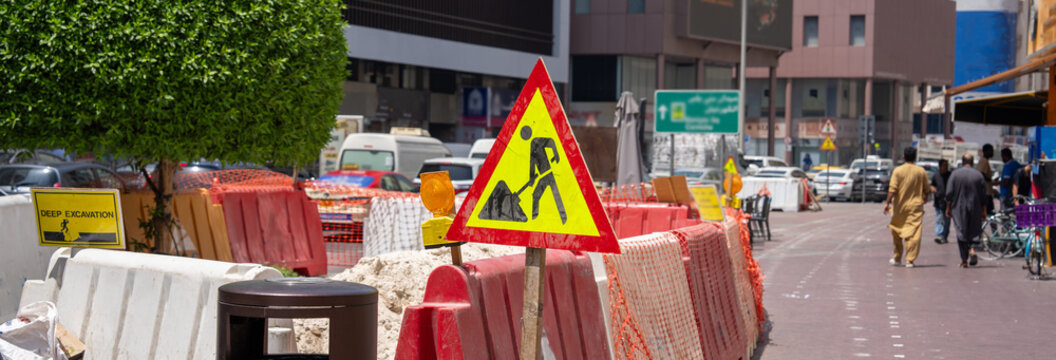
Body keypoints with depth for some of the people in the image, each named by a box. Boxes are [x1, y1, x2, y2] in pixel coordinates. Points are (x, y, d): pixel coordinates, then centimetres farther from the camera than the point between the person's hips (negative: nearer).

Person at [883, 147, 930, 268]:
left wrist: (887, 203, -10)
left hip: (900, 207, 0)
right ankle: (910, 260, -9)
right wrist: (924, 199, 26)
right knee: (913, 234, -2)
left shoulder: (897, 171, -5)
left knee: (896, 233, 14)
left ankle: (897, 258, 21)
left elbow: (892, 189, -12)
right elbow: (926, 190, 9)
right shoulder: (921, 171, 1)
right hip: (915, 207, 0)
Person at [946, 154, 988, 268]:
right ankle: (972, 250, -12)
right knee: (974, 231, 14)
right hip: (975, 209, 1)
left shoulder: (955, 174, -5)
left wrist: (948, 208, 3)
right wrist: (983, 211, 10)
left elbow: (949, 193, -6)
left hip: (959, 208, -1)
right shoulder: (979, 175, 0)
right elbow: (983, 195, 2)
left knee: (961, 233, 4)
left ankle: (964, 260, 1)